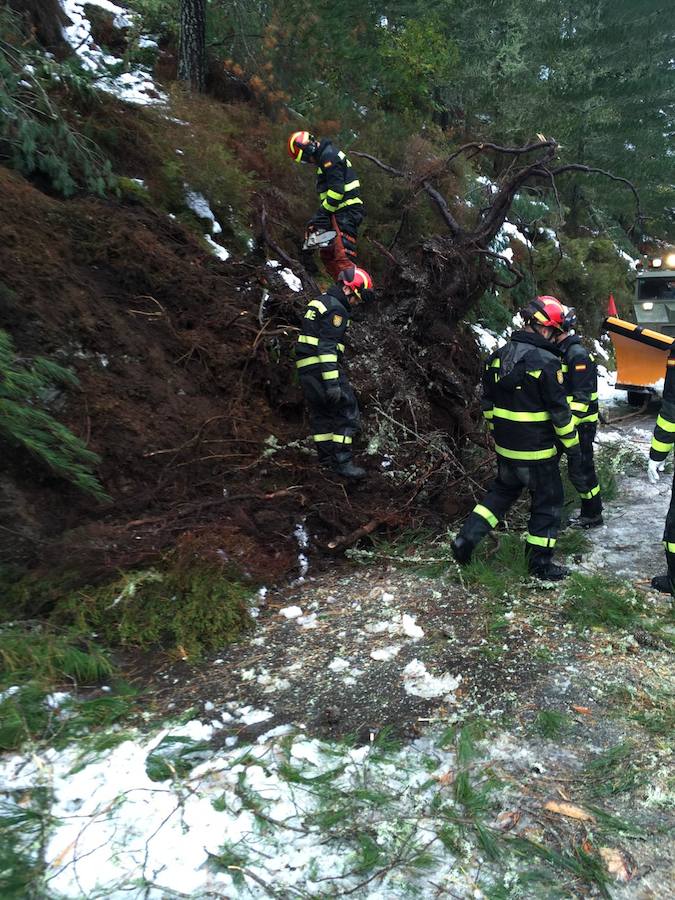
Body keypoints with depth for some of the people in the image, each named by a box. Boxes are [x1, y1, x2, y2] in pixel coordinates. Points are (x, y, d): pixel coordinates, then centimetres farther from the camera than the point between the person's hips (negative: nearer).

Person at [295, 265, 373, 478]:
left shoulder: (318, 302, 19)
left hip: (305, 368, 10)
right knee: (347, 412, -4)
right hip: (323, 367, -10)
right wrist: (332, 382, -25)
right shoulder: (336, 309, -12)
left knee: (320, 413, 17)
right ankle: (342, 462, -5)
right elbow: (327, 347, -22)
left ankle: (326, 459, 24)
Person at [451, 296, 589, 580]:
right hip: (537, 451, -6)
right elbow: (560, 412, -15)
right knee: (548, 502, 10)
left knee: (501, 491, 24)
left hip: (505, 448, 6)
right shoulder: (546, 362, -18)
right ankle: (540, 564, 20)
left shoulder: (497, 356, 4)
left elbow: (488, 403, 12)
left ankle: (465, 539, 16)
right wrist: (573, 450, -7)